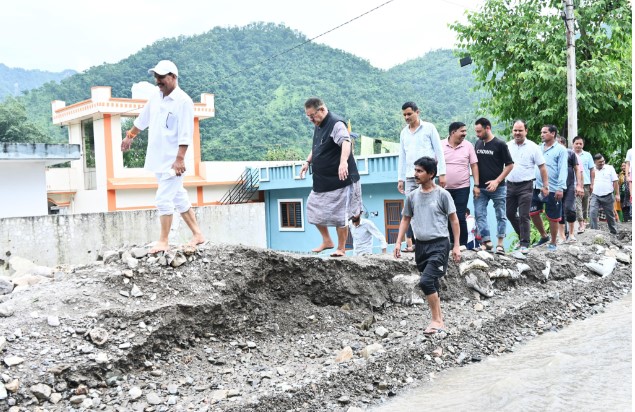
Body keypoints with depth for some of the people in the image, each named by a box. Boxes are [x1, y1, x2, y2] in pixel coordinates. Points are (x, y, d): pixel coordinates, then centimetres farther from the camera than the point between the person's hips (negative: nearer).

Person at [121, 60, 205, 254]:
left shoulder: (183, 101, -13)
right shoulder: (156, 98, 11)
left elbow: (186, 134, -20)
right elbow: (142, 119, 26)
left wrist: (180, 159, -25)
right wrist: (130, 136, 36)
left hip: (172, 162, -8)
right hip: (158, 160, 8)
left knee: (164, 199, -9)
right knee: (179, 197, 12)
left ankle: (163, 242, 0)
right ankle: (197, 234, 20)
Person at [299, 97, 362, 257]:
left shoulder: (336, 124, -17)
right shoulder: (317, 126, 12)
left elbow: (346, 142, -36)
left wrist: (343, 161, -53)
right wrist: (308, 162, 16)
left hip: (340, 180, -9)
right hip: (321, 180, 9)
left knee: (339, 216, -3)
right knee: (314, 211, 12)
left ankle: (341, 248, 12)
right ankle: (327, 241, 27)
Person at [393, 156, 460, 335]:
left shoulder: (442, 194, -5)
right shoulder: (412, 196, 7)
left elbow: (454, 220, -2)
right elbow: (405, 220, 16)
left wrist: (456, 246, -5)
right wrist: (398, 242, 7)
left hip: (439, 244, -5)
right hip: (421, 245, 5)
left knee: (426, 281, -17)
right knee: (432, 284, 12)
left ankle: (436, 320, -5)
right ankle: (439, 318, 25)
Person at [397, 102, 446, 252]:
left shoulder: (429, 128, 5)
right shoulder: (404, 132, 17)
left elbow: (439, 151, 2)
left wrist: (442, 173, -5)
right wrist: (400, 179, 14)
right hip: (410, 176, 4)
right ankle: (410, 242, -4)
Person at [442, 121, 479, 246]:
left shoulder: (468, 146, 1)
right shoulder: (441, 145, 0)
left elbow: (474, 166, 2)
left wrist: (476, 185, -4)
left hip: (462, 188, -1)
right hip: (444, 188, 1)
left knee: (460, 217, -2)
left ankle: (462, 244, 8)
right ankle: (451, 243, 19)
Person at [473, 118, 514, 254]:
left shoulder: (500, 144, -7)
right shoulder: (478, 143, 7)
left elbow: (510, 165, -5)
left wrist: (497, 181, -14)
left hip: (497, 187, -4)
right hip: (480, 187, 5)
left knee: (500, 215, 5)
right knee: (479, 214, -1)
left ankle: (500, 244, 11)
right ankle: (486, 241, 3)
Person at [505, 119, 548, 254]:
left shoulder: (533, 147, -4)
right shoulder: (507, 146, 5)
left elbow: (542, 167, -2)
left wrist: (545, 185, -5)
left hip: (525, 186, -4)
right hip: (510, 185, 4)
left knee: (524, 216, -5)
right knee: (510, 214, 12)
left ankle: (524, 244, 2)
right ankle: (523, 236, 32)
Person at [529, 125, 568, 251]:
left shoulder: (560, 149, -6)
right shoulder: (539, 148, 10)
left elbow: (563, 170, -11)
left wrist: (560, 188, -18)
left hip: (553, 189, -5)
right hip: (537, 187, 5)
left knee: (553, 217, 4)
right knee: (533, 213, 8)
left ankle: (553, 242, 20)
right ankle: (544, 236, 28)